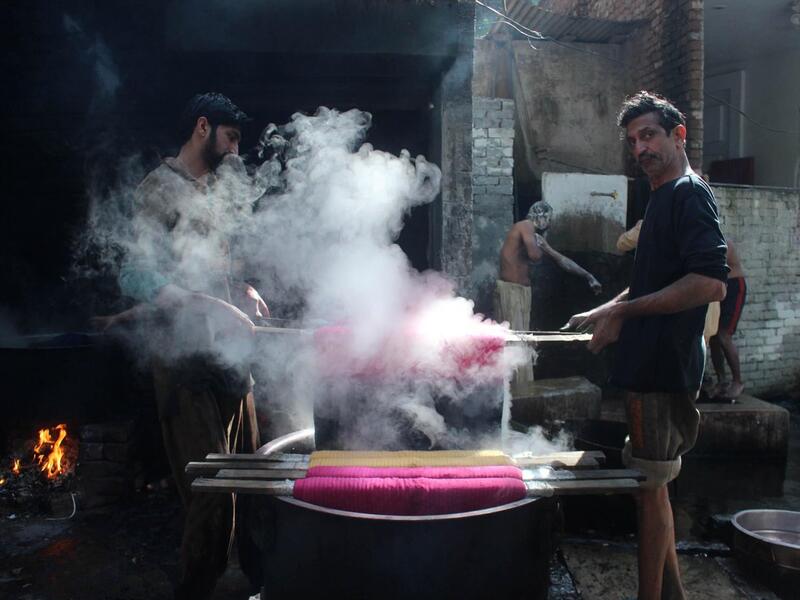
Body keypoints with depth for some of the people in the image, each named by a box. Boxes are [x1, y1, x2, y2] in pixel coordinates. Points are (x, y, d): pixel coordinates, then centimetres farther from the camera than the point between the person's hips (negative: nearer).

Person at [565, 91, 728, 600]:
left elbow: (710, 284, -24)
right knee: (651, 485, 17)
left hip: (666, 366, -10)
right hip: (653, 366, 10)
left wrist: (623, 313, -21)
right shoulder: (665, 197, 18)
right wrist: (606, 312, 19)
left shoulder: (690, 194, -11)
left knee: (650, 487, -1)